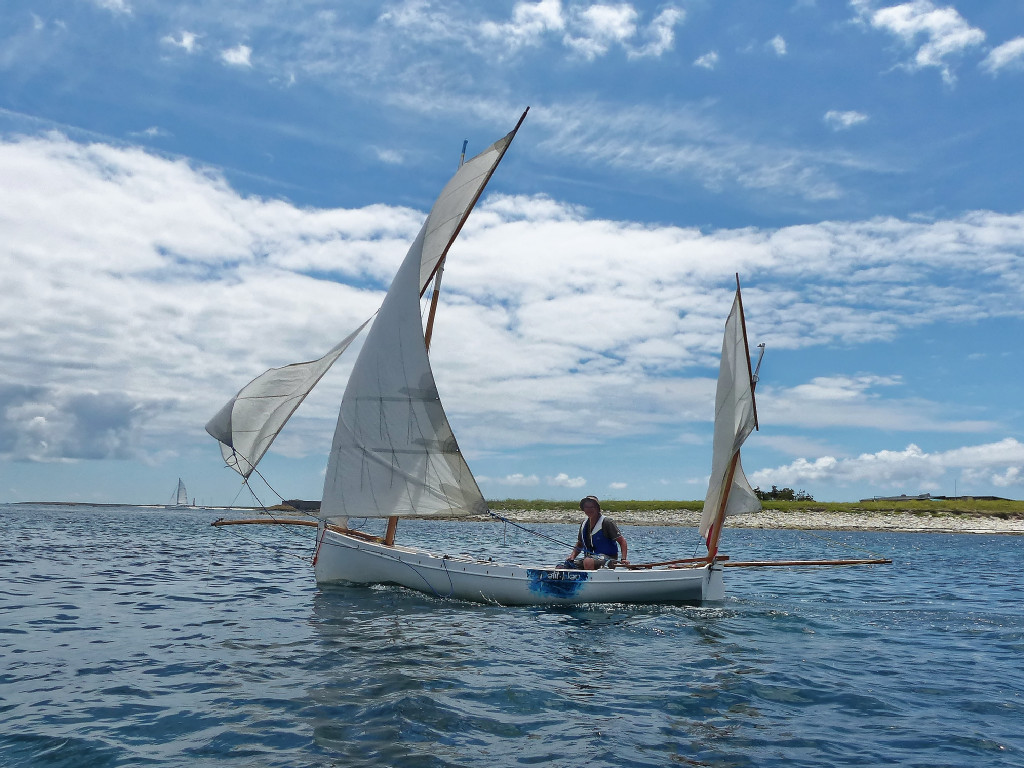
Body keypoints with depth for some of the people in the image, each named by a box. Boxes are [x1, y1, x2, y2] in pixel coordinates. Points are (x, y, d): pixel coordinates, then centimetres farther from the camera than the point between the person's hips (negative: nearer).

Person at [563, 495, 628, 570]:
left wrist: (623, 559, -25)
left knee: (587, 562, -37)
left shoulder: (607, 522, -8)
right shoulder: (584, 524, 12)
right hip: (591, 557, 7)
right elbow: (579, 544, 22)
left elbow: (622, 541, -11)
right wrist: (572, 556, 2)